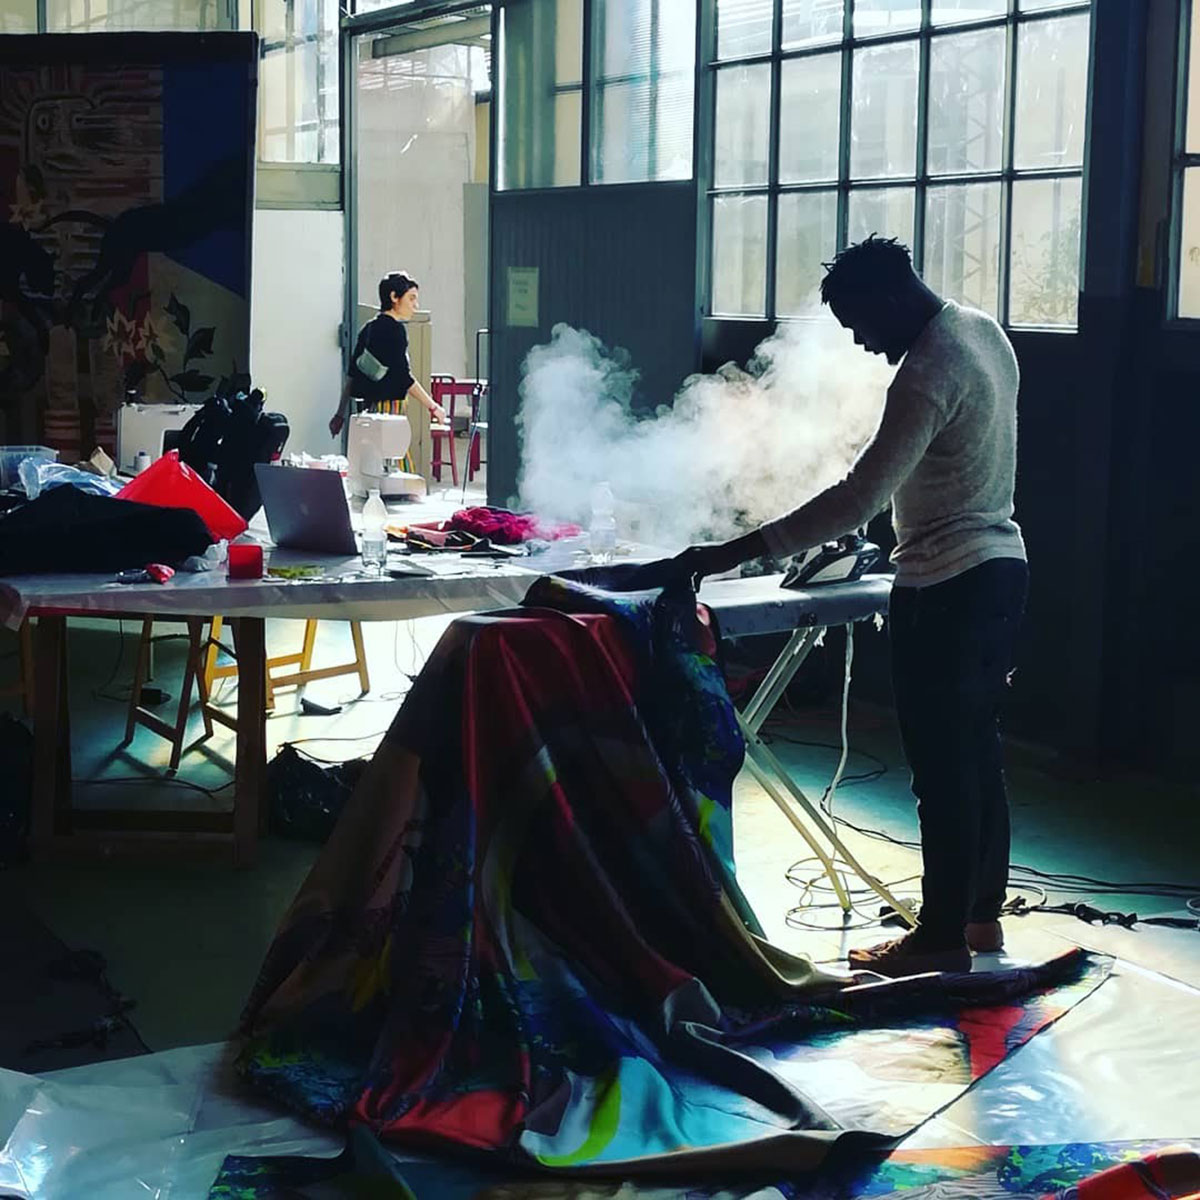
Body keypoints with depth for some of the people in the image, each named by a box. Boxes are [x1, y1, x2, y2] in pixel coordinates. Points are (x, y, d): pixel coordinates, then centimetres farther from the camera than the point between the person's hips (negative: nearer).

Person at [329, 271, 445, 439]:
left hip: (365, 407, 9)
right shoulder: (394, 329, -9)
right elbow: (403, 375, -14)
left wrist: (340, 414, 20)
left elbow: (352, 373, 17)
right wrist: (432, 407, -10)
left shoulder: (369, 327, 16)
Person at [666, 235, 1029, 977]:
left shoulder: (928, 373, -23)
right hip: (1000, 565, 10)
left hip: (948, 587, -10)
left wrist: (734, 553, -30)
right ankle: (982, 912, 27)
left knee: (942, 768, -1)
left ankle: (943, 938, 7)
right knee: (977, 755, 17)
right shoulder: (984, 332, 8)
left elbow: (857, 502, -29)